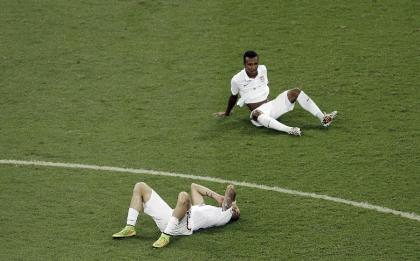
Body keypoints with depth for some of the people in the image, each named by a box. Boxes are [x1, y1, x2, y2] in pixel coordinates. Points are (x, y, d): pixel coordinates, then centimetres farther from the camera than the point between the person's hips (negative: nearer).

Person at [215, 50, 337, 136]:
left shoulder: (262, 69, 3)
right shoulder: (237, 80, -10)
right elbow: (233, 97, 8)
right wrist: (227, 113, 23)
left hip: (271, 105, 6)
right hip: (258, 111, -5)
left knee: (296, 92, -13)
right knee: (256, 114, -43)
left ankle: (323, 118, -22)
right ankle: (289, 130, -61)